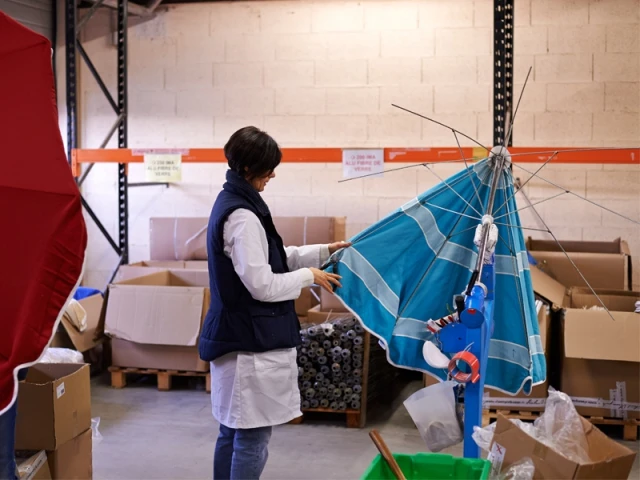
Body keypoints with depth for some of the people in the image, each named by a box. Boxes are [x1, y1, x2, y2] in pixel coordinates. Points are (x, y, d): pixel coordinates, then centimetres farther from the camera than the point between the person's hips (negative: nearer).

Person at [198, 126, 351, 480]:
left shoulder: (232, 202, 11)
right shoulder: (242, 215, -21)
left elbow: (270, 258, 21)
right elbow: (262, 285, -22)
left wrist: (324, 251, 18)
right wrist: (309, 275, -8)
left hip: (236, 334, 10)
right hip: (251, 339, -10)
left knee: (233, 431, 17)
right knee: (252, 437, -2)